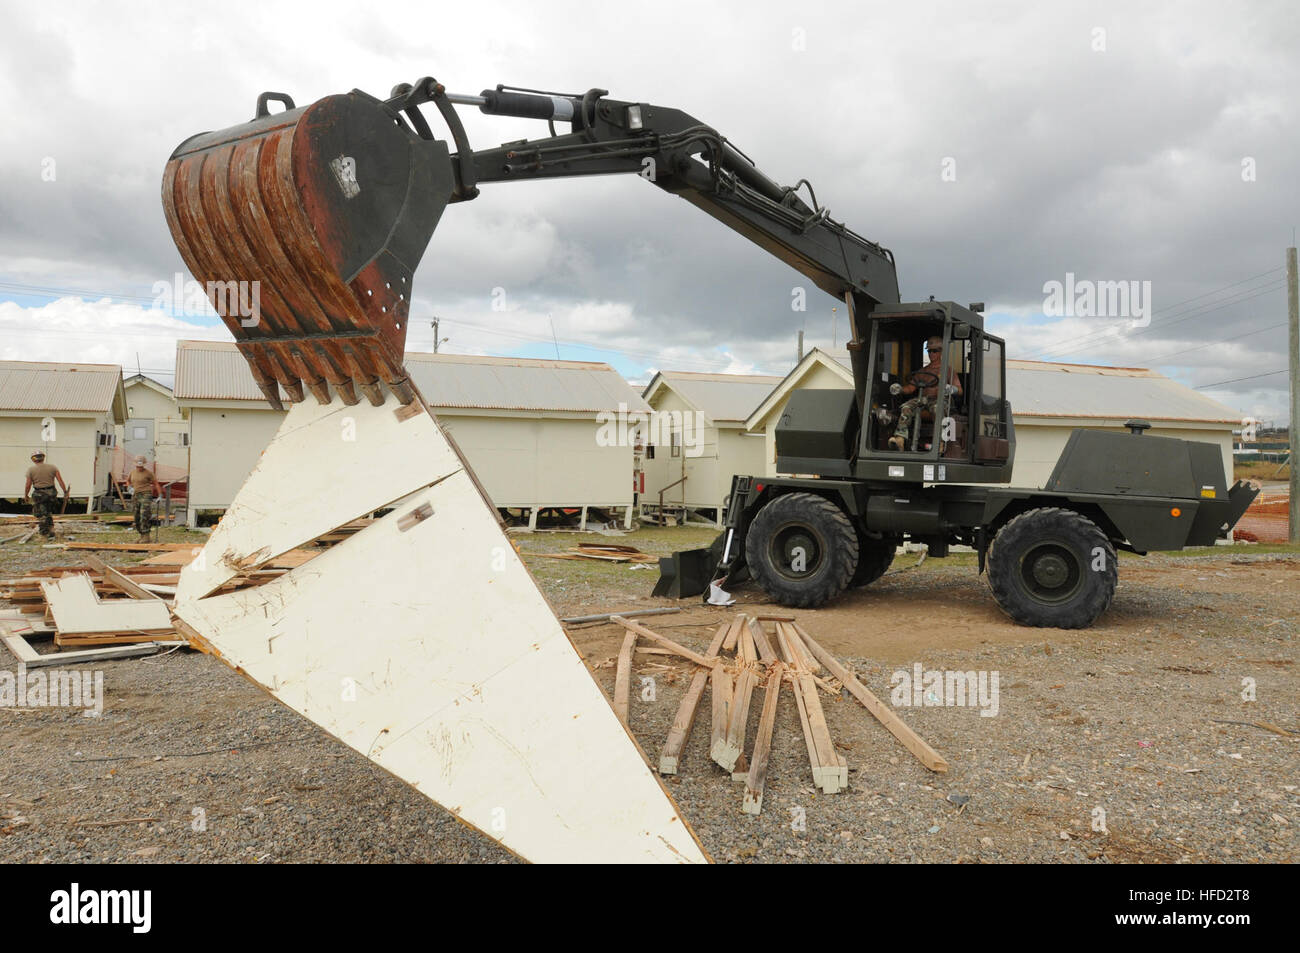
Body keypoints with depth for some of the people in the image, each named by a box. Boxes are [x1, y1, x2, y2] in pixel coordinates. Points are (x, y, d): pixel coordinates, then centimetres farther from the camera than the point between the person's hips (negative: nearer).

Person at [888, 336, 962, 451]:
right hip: (921, 398, 3)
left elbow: (959, 389, 8)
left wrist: (952, 388, -18)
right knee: (906, 408, -29)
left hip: (938, 399, -3)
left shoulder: (949, 370, 19)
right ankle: (900, 439, -45)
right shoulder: (923, 371, 30)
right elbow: (911, 387, 22)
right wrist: (899, 388, 0)